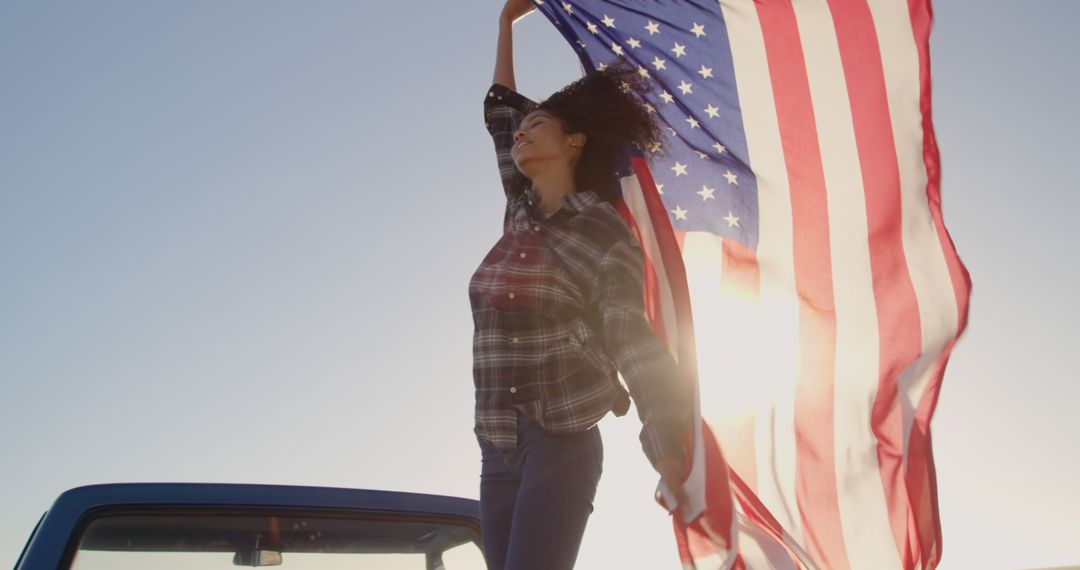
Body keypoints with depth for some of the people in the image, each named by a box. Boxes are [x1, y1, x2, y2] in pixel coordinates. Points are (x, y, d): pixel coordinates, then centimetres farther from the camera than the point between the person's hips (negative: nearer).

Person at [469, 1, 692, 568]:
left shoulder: (604, 234, -4)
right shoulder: (521, 212, 13)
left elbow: (632, 343, -8)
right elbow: (500, 109, 26)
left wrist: (667, 447, -17)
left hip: (562, 446, -6)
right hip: (498, 448, 6)